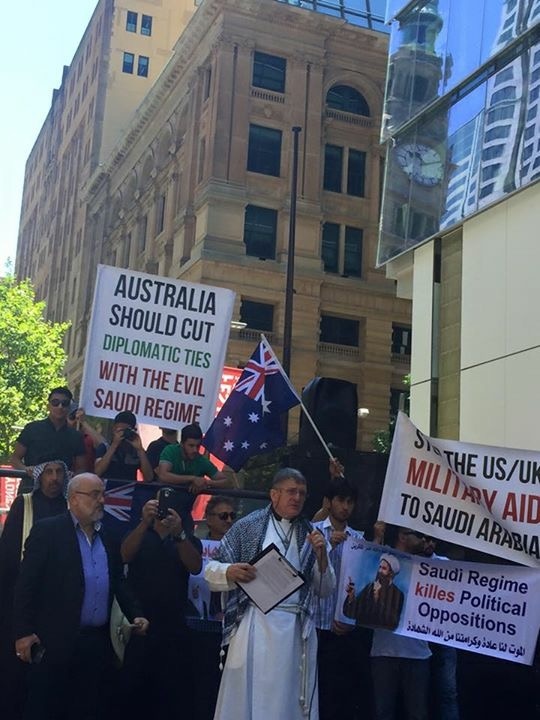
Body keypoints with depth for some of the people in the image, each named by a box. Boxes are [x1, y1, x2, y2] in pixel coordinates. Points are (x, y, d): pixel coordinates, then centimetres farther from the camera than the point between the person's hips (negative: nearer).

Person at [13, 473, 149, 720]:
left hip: (99, 642, 6)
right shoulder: (47, 530, -4)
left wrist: (135, 615, 7)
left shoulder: (108, 536, 14)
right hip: (56, 641, -6)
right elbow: (27, 583, -8)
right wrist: (23, 632, -13)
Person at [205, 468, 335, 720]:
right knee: (246, 697, -1)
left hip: (297, 630, 3)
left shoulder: (310, 534, 13)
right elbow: (211, 571, 4)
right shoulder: (249, 526, 4)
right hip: (256, 625, -3)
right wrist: (231, 572, -17)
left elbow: (325, 590, 12)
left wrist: (321, 555, -3)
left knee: (289, 700, 5)